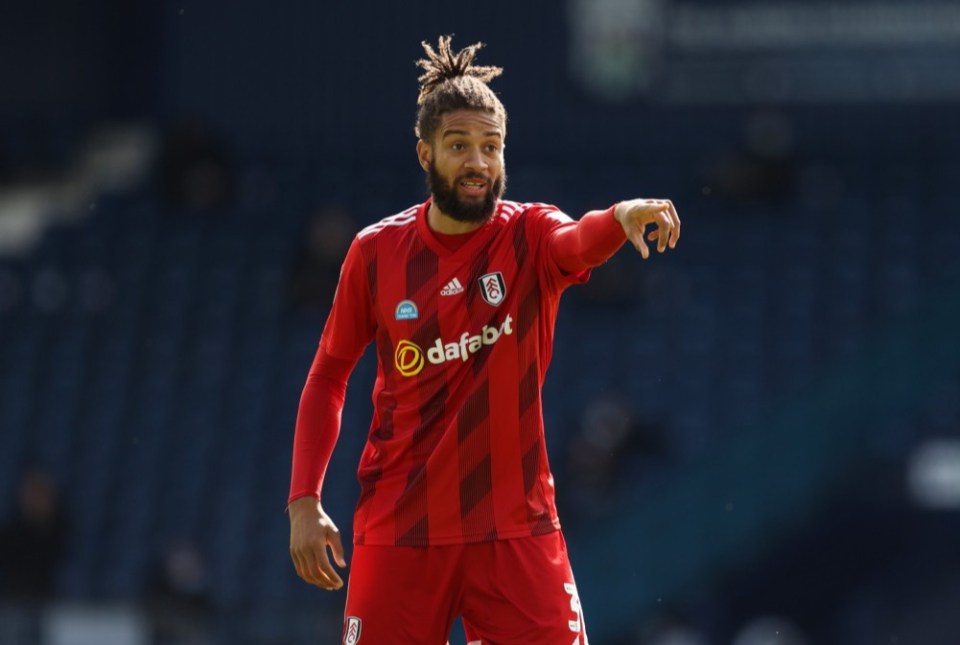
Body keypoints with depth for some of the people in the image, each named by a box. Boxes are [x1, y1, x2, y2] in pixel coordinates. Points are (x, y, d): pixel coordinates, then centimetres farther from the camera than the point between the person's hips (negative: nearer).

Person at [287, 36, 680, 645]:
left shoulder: (529, 236, -4)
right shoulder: (377, 251, 1)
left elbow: (579, 242, -28)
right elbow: (328, 375, 11)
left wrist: (621, 218, -52)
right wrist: (304, 501, 3)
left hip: (516, 530, -1)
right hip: (400, 532, 1)